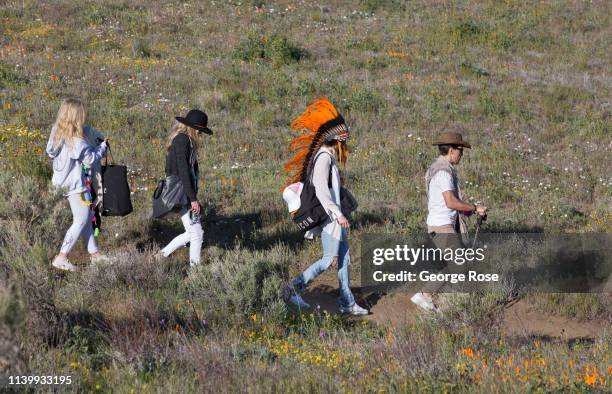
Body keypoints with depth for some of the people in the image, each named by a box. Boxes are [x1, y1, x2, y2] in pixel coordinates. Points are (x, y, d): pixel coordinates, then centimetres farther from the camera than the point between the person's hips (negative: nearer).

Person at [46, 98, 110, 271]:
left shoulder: (58, 134, 0)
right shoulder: (76, 140, -25)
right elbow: (90, 158, -19)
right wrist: (102, 147, -1)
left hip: (68, 183, 9)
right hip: (78, 185, -9)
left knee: (87, 218, 17)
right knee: (80, 221, -2)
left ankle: (94, 253, 24)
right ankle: (61, 258, -3)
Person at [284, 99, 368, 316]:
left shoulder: (330, 155, 13)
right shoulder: (323, 157, -18)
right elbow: (321, 190, -24)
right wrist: (338, 214, -25)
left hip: (335, 217, 10)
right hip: (329, 216, -10)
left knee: (344, 258, 11)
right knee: (330, 259, -7)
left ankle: (347, 303, 14)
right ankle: (296, 287, 0)